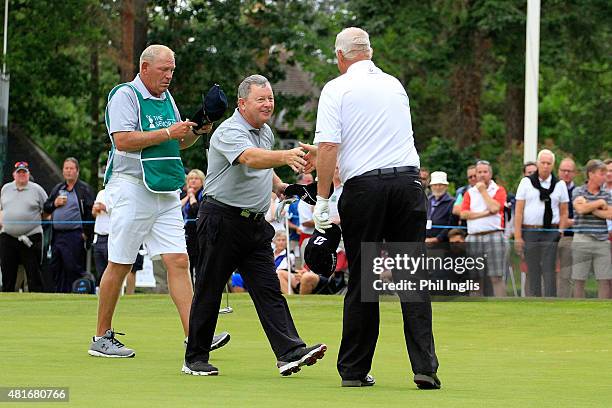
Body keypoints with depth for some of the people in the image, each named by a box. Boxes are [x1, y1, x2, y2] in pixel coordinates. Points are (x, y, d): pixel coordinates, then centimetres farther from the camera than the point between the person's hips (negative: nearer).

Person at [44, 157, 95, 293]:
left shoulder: (84, 189, 1)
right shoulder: (57, 189, 19)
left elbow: (90, 213, -6)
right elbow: (45, 208, 22)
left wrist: (86, 233, -13)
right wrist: (54, 204, 0)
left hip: (75, 235, -7)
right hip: (57, 235, 7)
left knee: (73, 267, -10)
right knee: (55, 267, 8)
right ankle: (59, 292, 14)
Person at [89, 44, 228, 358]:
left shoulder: (166, 97, 17)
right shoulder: (125, 95, -6)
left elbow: (178, 142, 27)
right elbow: (123, 140, -18)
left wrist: (196, 132, 6)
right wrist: (167, 133, -18)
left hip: (166, 191, 7)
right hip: (131, 188, -7)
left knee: (178, 261, -3)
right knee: (119, 265, -2)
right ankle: (102, 338, 8)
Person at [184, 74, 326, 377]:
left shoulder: (266, 132, 12)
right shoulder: (229, 132, -16)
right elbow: (251, 158, -37)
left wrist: (280, 186, 11)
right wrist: (285, 157, -53)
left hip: (255, 224, 7)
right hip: (222, 221, -7)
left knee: (268, 289, -3)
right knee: (209, 291, 1)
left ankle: (290, 353, -13)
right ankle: (195, 359, 9)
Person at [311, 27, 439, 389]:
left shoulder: (336, 90, 0)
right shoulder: (395, 85, 16)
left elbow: (329, 147, -11)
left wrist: (322, 200, -4)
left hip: (364, 185, -3)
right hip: (408, 180, 3)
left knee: (362, 281, 4)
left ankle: (355, 370, 10)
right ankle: (425, 367, -6)